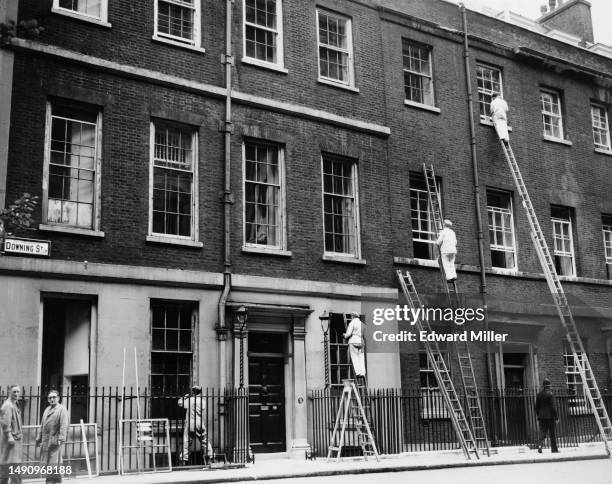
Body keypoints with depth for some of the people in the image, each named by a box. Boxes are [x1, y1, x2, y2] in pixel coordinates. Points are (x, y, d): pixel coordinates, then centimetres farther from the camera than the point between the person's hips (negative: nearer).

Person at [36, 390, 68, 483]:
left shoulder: (62, 409, -3)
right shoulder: (47, 410, 21)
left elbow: (64, 425, -12)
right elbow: (42, 425, 23)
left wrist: (61, 439, -20)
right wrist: (38, 438, 16)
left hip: (55, 440, -7)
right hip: (46, 441, 7)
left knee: (54, 463, -9)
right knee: (46, 463, 9)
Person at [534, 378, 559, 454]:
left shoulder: (539, 394, 6)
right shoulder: (550, 394, -11)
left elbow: (537, 407, 10)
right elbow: (553, 407, -13)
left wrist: (538, 417, 18)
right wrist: (556, 417, -8)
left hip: (541, 416, 4)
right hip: (550, 416, -4)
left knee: (542, 432, 6)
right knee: (552, 433, 6)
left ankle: (540, 444, -16)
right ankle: (554, 449, 12)